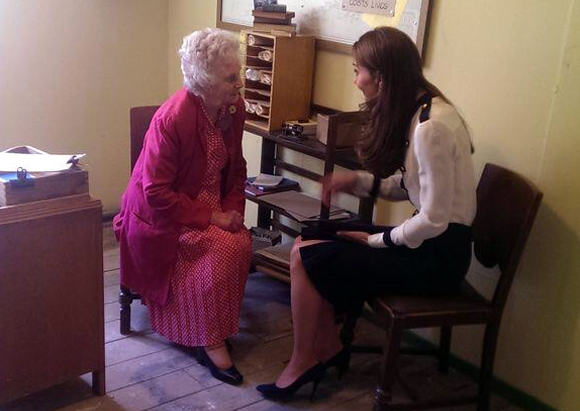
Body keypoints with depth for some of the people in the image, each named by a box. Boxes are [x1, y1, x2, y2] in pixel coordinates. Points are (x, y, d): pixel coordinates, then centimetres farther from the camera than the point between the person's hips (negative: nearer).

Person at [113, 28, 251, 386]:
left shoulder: (234, 108, -5)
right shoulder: (172, 119, -26)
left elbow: (236, 168, 9)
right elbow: (156, 194, -24)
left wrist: (233, 209, -8)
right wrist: (211, 217, -23)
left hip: (211, 207, 6)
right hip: (163, 217, -6)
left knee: (242, 243, -22)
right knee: (224, 250, -28)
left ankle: (217, 326, -5)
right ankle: (209, 340, -13)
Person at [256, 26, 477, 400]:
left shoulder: (432, 127, -25)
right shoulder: (415, 111, 5)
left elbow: (433, 220, -23)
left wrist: (376, 241, -11)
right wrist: (357, 181, 0)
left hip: (438, 253, -9)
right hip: (426, 237, 9)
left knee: (306, 258, -11)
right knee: (309, 240, 3)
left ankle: (303, 362, 9)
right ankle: (330, 348, 15)